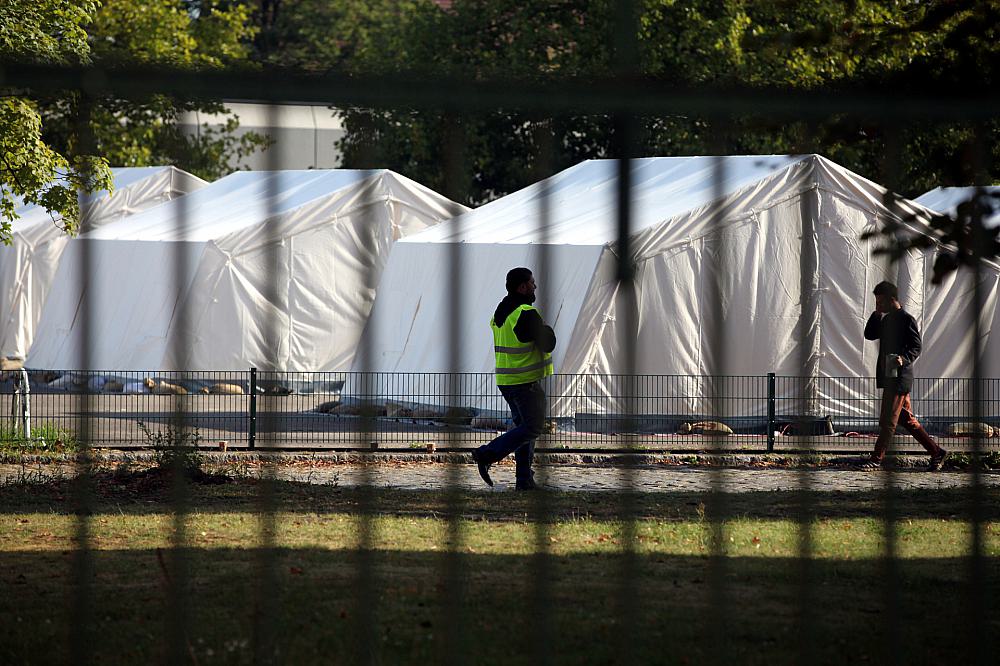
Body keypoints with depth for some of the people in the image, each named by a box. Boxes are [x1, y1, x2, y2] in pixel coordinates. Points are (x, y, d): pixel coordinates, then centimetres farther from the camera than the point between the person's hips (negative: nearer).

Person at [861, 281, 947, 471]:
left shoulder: (907, 320, -9)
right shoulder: (885, 319, 18)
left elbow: (916, 348, -11)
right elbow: (869, 334, 16)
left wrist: (904, 359, -29)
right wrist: (876, 314, 5)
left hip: (899, 376, -9)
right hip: (888, 376, 9)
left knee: (888, 419, -7)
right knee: (906, 419, 11)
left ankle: (876, 459, -5)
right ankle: (936, 452, 16)